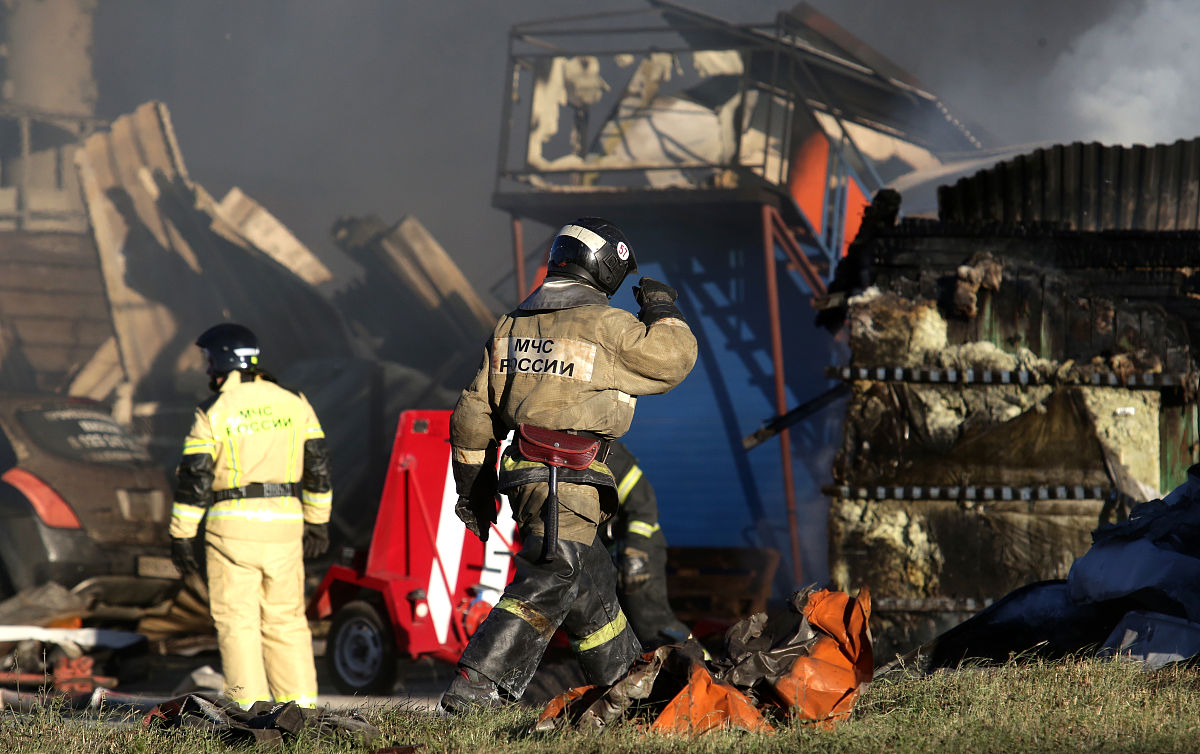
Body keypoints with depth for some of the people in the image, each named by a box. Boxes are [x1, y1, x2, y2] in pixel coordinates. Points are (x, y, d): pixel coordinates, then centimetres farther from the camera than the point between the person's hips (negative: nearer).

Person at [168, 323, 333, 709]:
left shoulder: (213, 412, -6)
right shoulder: (293, 404, 7)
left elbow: (194, 478, -8)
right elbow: (317, 467, 9)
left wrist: (181, 536, -2)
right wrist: (317, 523, 17)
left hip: (233, 525, -4)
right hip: (284, 526, 4)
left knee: (237, 622, 1)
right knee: (286, 621, 12)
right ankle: (301, 708, 9)